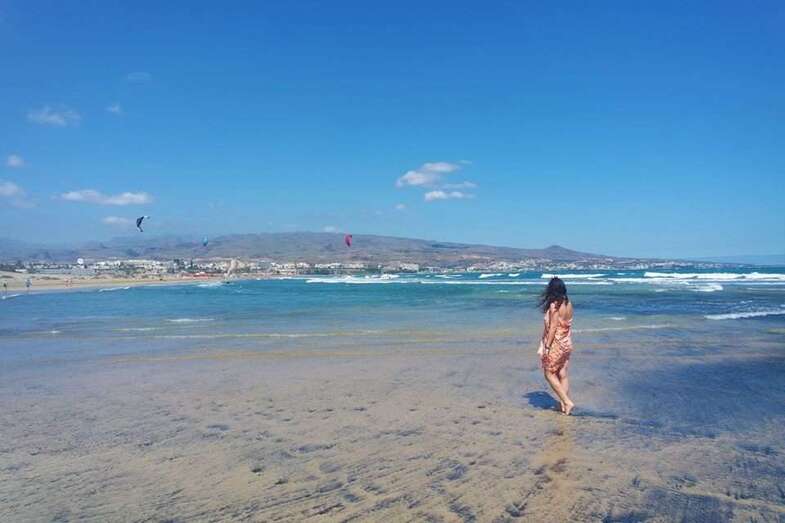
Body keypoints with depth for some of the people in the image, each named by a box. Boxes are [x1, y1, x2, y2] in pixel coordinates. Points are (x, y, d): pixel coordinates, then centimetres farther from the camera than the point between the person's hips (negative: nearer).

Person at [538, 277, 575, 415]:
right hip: (567, 343, 7)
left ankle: (567, 402, 4)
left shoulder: (554, 306, -20)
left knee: (549, 374, 7)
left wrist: (546, 346, -14)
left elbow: (553, 328, -19)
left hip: (556, 344, -7)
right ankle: (564, 404, 21)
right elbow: (566, 324, 7)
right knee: (563, 374, 14)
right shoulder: (568, 304, 2)